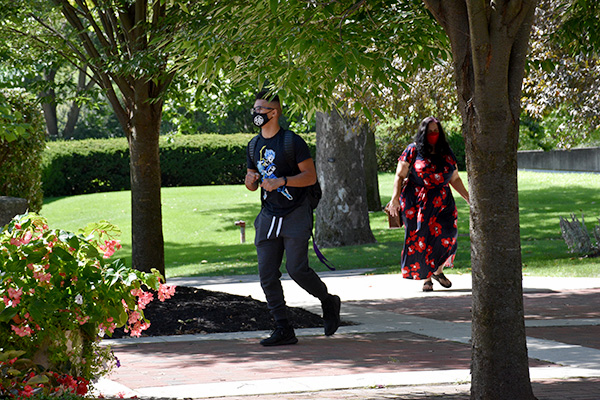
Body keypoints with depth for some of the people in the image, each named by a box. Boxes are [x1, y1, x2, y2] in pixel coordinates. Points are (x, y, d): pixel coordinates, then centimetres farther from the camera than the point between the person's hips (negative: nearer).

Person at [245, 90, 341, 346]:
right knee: (267, 275, -2)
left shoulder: (292, 142, -7)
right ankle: (283, 329, 3)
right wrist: (251, 180, -4)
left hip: (295, 214, -6)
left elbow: (310, 176, -10)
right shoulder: (254, 146, 13)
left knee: (296, 268, -14)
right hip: (268, 216, 6)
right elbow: (251, 184, 20)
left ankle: (328, 302, 13)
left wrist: (281, 181, -21)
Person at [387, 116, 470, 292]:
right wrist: (395, 198, -12)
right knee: (420, 239, -6)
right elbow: (400, 176, -1)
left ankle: (438, 270, 10)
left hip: (442, 202, 3)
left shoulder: (447, 153, 13)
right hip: (416, 203, -3)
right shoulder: (413, 151, 2)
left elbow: (455, 179, 19)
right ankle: (426, 278, 5)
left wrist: (468, 198, 14)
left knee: (446, 234, -12)